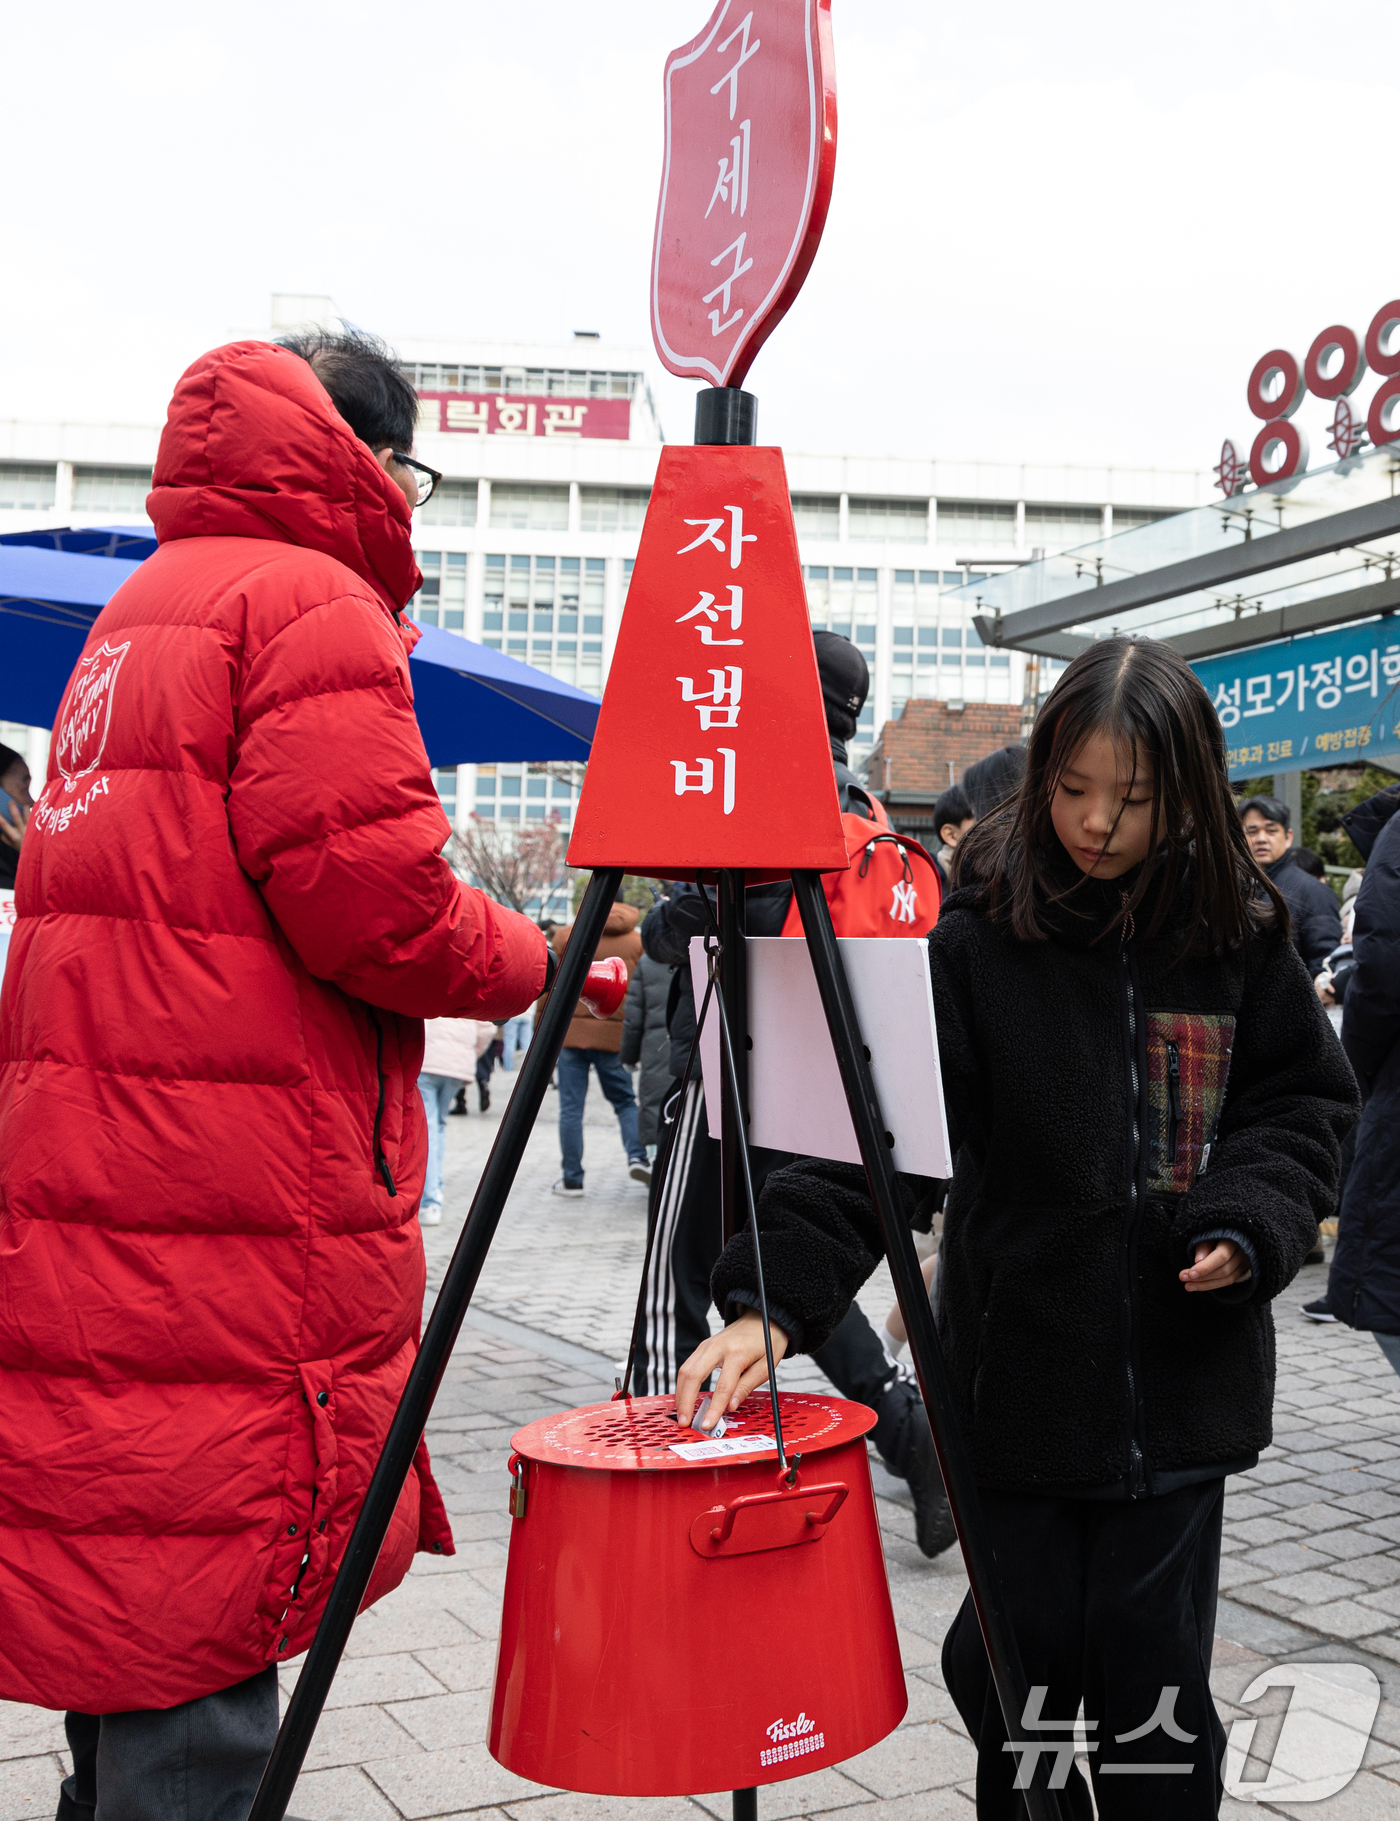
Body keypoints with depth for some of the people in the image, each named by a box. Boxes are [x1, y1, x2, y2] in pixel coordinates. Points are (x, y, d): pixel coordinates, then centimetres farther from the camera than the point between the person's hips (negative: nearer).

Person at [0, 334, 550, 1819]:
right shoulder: (315, 605, -7)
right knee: (195, 1696, -2)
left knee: (130, 1663, 17)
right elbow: (372, 901, -18)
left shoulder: (139, 611, 22)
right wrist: (533, 965, 1)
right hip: (238, 1231, -9)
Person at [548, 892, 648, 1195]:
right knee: (625, 1101, 15)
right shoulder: (638, 943, 4)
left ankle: (572, 1178, 6)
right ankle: (637, 1156, -5)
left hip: (571, 1031, -1)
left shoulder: (567, 935, 1)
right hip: (615, 1034, 1)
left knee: (571, 1107, 4)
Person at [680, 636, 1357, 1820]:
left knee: (1155, 1676, 9)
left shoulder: (1239, 933, 0)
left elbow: (1307, 1101, 12)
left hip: (1181, 1377, 2)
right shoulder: (977, 943, -10)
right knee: (1020, 1657, 9)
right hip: (1023, 1376, -2)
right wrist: (774, 1298, -27)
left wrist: (1252, 1222, -7)